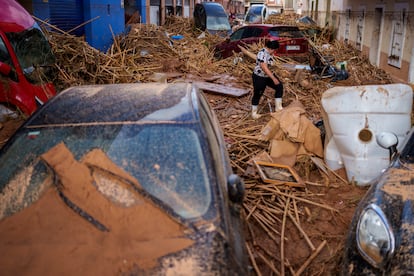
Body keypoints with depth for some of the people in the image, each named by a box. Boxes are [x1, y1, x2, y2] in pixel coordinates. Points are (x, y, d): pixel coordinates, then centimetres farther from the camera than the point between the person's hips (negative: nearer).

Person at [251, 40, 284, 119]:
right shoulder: (262, 54, -26)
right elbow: (264, 68, -31)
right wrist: (274, 78, -30)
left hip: (268, 76, 9)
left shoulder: (268, 53, 4)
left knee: (279, 86, -2)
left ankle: (278, 107, 4)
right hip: (259, 77, -9)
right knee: (257, 95, 3)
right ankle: (254, 113, 19)